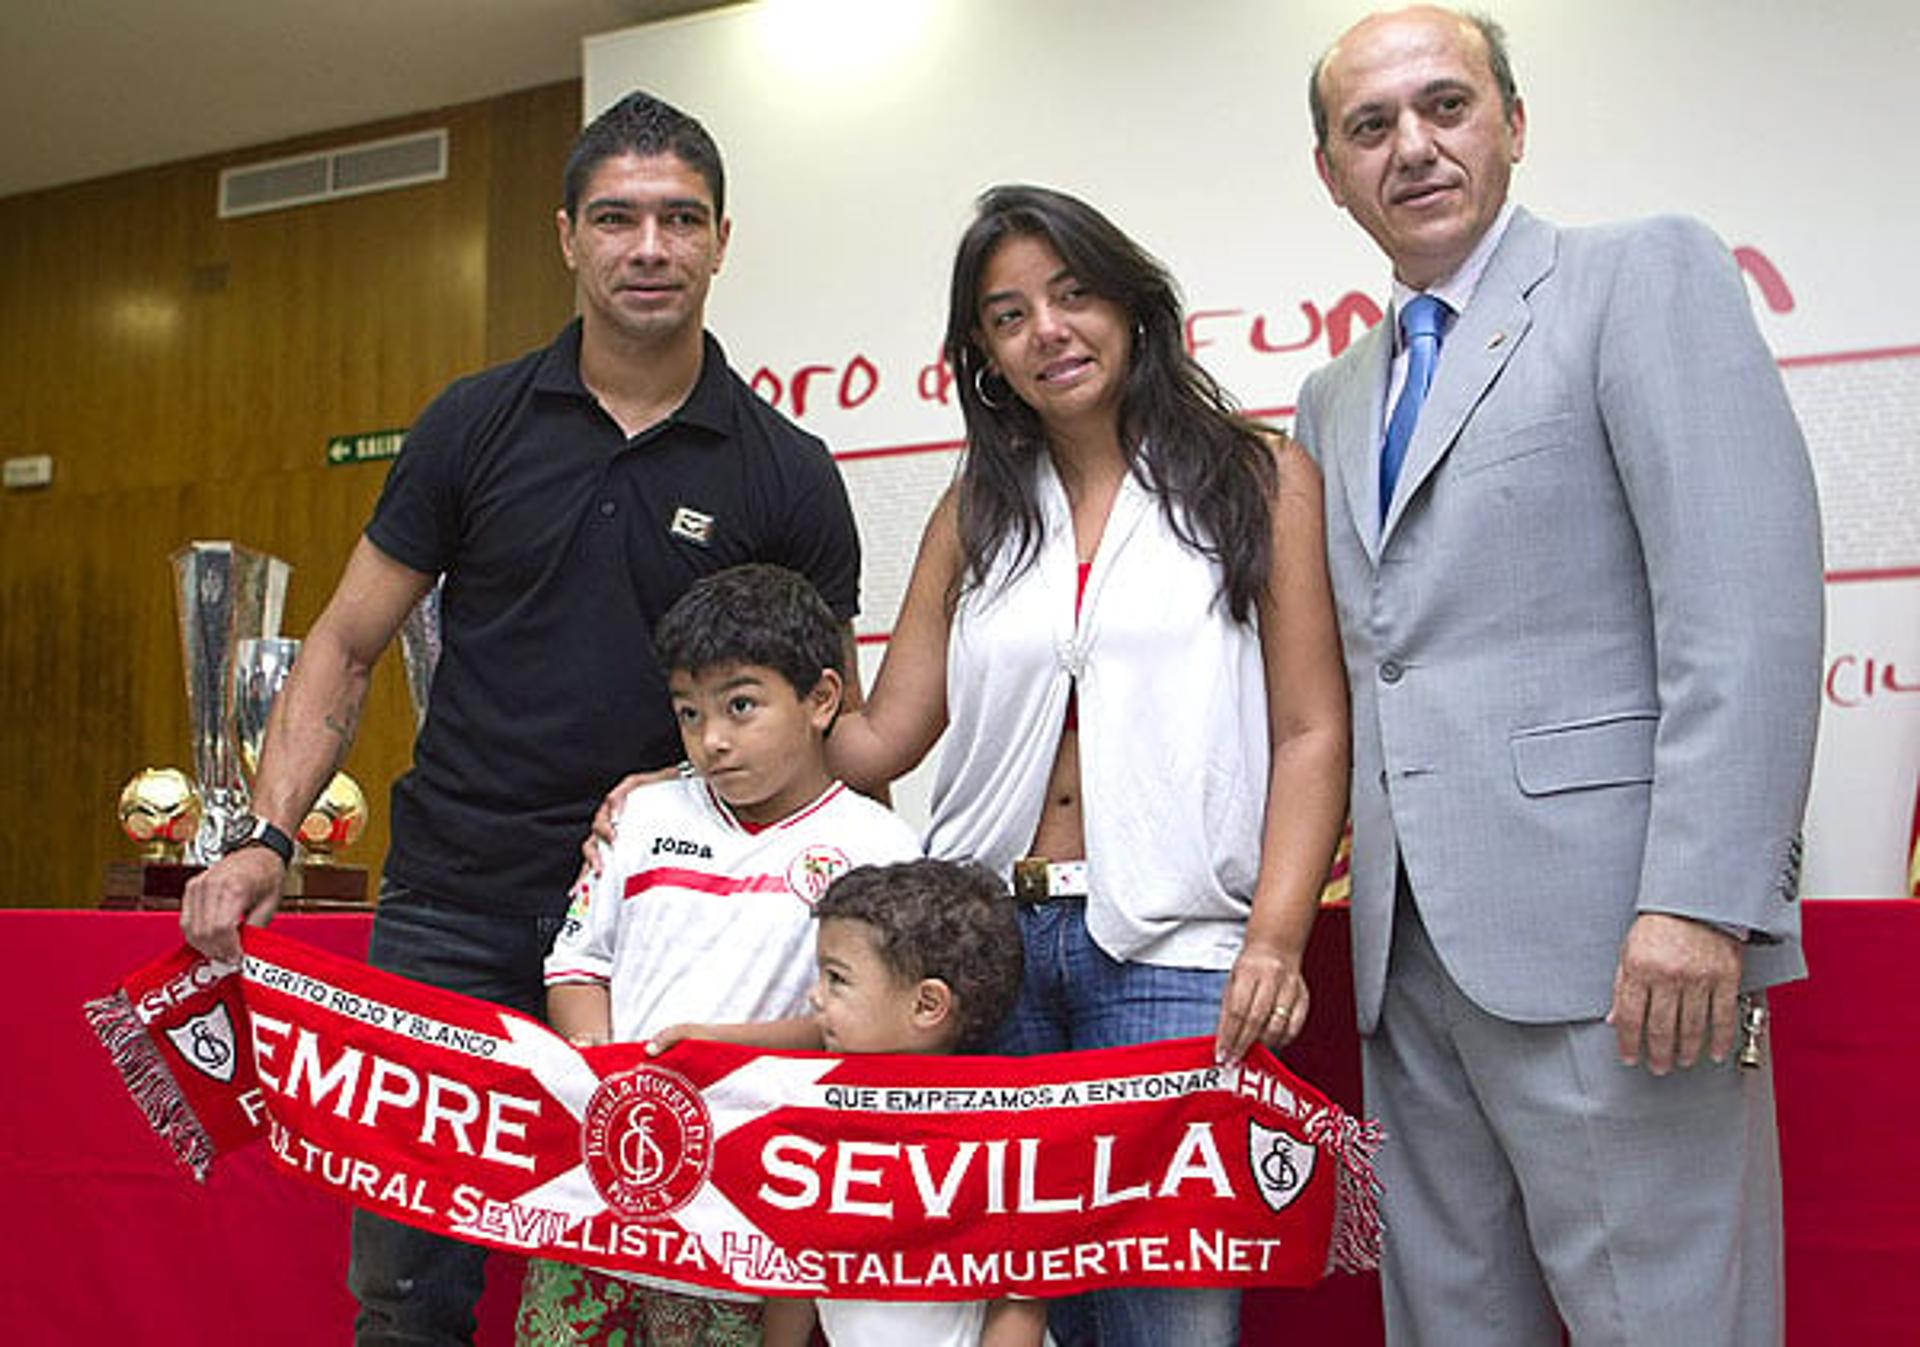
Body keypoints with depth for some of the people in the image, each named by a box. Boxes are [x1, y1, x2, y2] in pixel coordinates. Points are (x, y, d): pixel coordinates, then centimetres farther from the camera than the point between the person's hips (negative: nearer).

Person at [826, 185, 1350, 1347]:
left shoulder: (1258, 479, 5)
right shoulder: (976, 511, 14)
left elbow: (1311, 732, -2)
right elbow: (880, 742, 9)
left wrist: (1276, 939, -14)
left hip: (1174, 950, -3)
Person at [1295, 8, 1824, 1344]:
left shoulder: (1645, 275, 0)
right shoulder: (1337, 399, 21)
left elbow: (1748, 598, -12)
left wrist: (1700, 896, -20)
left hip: (1604, 932, -6)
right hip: (1412, 945, 7)